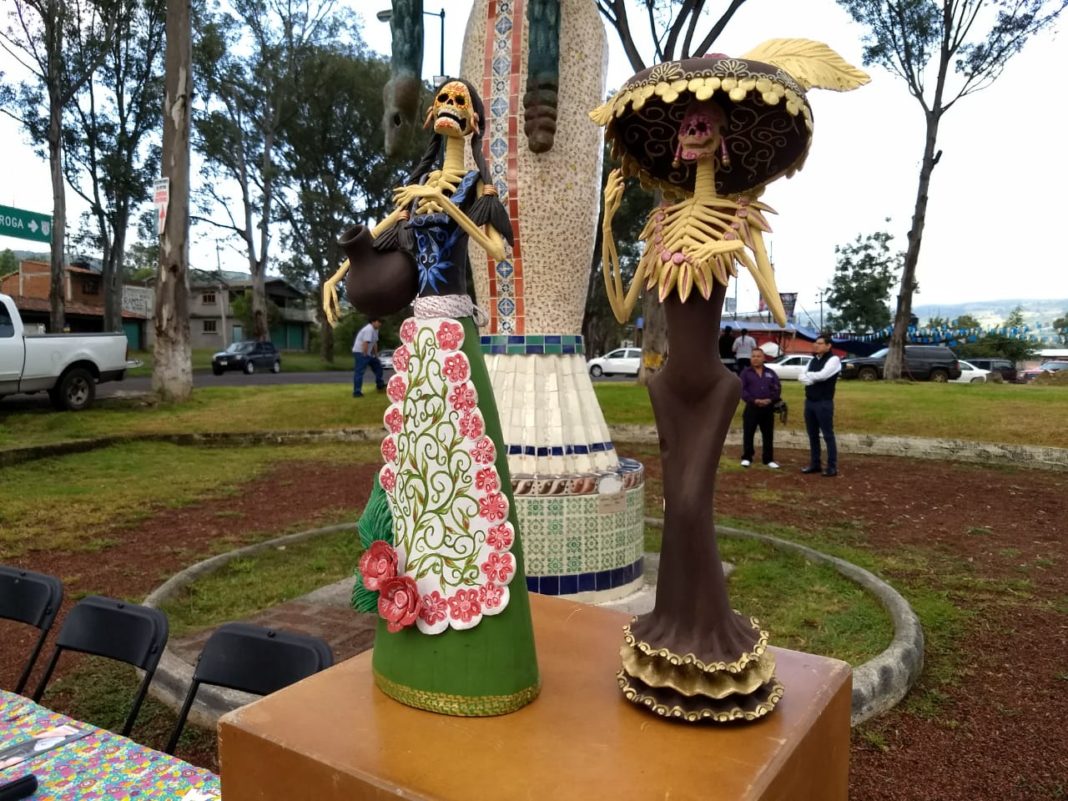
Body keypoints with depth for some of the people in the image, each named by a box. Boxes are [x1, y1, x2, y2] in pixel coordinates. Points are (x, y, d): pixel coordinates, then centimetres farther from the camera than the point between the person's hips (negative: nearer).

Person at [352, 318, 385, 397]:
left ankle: (380, 385, 25)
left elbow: (375, 343, 17)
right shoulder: (369, 329, -22)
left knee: (377, 364, 17)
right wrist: (365, 355, -26)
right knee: (359, 372, -11)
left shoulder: (375, 330, 12)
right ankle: (357, 392, -12)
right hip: (360, 352, -11)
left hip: (367, 353, 11)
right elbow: (365, 343, -28)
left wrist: (376, 355, 18)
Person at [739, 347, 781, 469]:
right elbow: (742, 390, -7)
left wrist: (770, 400, -12)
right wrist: (754, 400, -18)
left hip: (768, 408, 2)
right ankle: (747, 458, 11)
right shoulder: (746, 373, 4)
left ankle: (768, 459, 16)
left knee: (768, 435, 7)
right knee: (748, 434, 0)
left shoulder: (770, 373, 13)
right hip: (752, 407, -2)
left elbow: (777, 389, 6)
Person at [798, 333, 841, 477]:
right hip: (809, 401, 7)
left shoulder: (833, 359, -8)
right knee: (812, 434, 12)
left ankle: (832, 467, 3)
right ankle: (815, 464, 20)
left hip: (824, 403, -7)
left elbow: (822, 375, -22)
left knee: (828, 435, -3)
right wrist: (814, 379, -13)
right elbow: (801, 377, 6)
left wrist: (809, 375, -4)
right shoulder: (813, 361, 14)